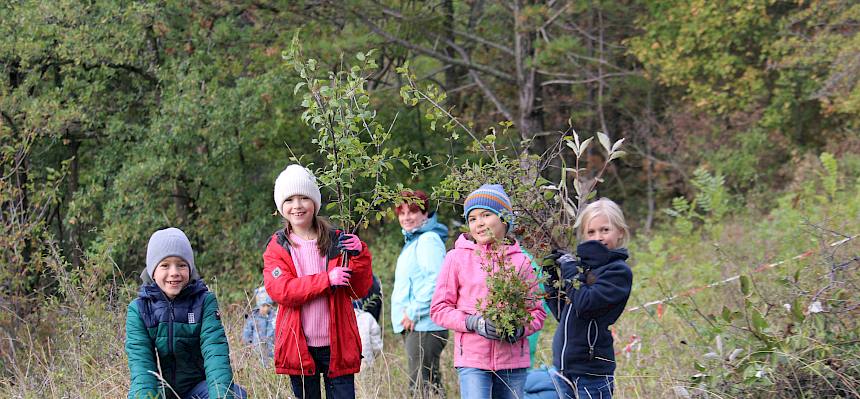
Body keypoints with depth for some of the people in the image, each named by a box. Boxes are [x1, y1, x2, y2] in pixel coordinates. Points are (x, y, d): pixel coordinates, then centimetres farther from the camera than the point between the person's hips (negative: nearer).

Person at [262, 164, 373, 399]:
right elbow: (279, 290, -13)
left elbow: (359, 290, 5)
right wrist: (327, 280, -21)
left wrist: (359, 256, -13)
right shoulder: (277, 247, 5)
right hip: (299, 348, 0)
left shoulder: (336, 242, 7)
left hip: (337, 345, 0)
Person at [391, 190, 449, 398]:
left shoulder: (429, 240, -10)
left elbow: (435, 281, -22)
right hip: (412, 326, 11)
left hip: (424, 326, -11)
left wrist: (414, 312, -19)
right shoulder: (412, 242, 21)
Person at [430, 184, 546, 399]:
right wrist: (473, 323, -13)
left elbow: (537, 310, 12)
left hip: (513, 361, 3)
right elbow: (439, 309, 2)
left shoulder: (520, 261, 7)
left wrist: (521, 328, -10)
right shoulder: (457, 258, 1)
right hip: (473, 359, -3)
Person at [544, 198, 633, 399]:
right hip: (564, 368, 7)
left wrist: (569, 269, -9)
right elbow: (561, 313, 15)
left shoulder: (619, 271, -9)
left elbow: (585, 305, -21)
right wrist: (551, 277, 6)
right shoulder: (583, 265, 11)